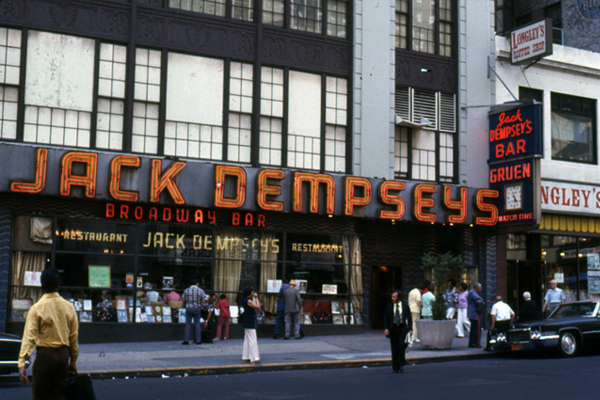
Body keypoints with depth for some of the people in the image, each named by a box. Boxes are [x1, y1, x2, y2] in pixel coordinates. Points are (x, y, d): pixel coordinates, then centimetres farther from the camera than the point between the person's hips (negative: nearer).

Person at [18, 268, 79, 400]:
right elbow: (74, 336, 7)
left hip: (44, 354, -3)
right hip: (63, 354, 3)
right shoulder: (69, 307, 2)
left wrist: (22, 363, -15)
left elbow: (29, 336, -14)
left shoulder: (36, 308, -8)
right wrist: (73, 362, 15)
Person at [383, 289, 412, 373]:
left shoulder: (405, 306, 6)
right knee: (394, 348, 3)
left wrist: (409, 329, -1)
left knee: (401, 345, -18)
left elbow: (409, 318, 8)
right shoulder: (389, 307, 7)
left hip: (402, 329, -1)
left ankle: (401, 364, -4)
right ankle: (395, 367, 13)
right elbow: (386, 318, 6)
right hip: (393, 329, 1)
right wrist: (386, 328, -7)